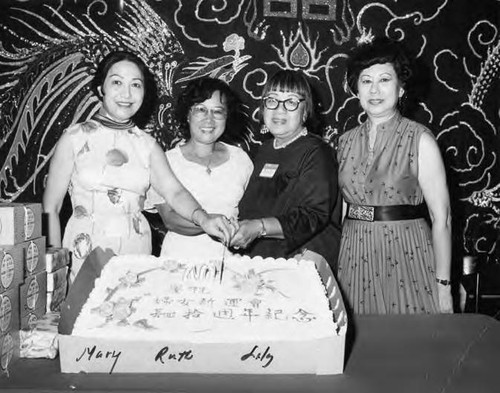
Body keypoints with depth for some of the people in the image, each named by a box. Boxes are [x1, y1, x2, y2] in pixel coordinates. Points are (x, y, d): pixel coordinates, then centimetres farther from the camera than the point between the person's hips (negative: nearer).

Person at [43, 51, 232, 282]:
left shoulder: (147, 145, 6)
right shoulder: (75, 138, -3)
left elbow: (174, 191, -6)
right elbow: (50, 207, -3)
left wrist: (202, 218, -27)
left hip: (137, 254, 3)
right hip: (85, 256, -2)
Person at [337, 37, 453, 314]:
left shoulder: (420, 140, -6)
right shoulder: (346, 141, 7)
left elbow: (441, 218, -8)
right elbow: (341, 207, 11)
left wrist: (443, 285, -11)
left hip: (404, 255, -3)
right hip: (353, 259, 4)